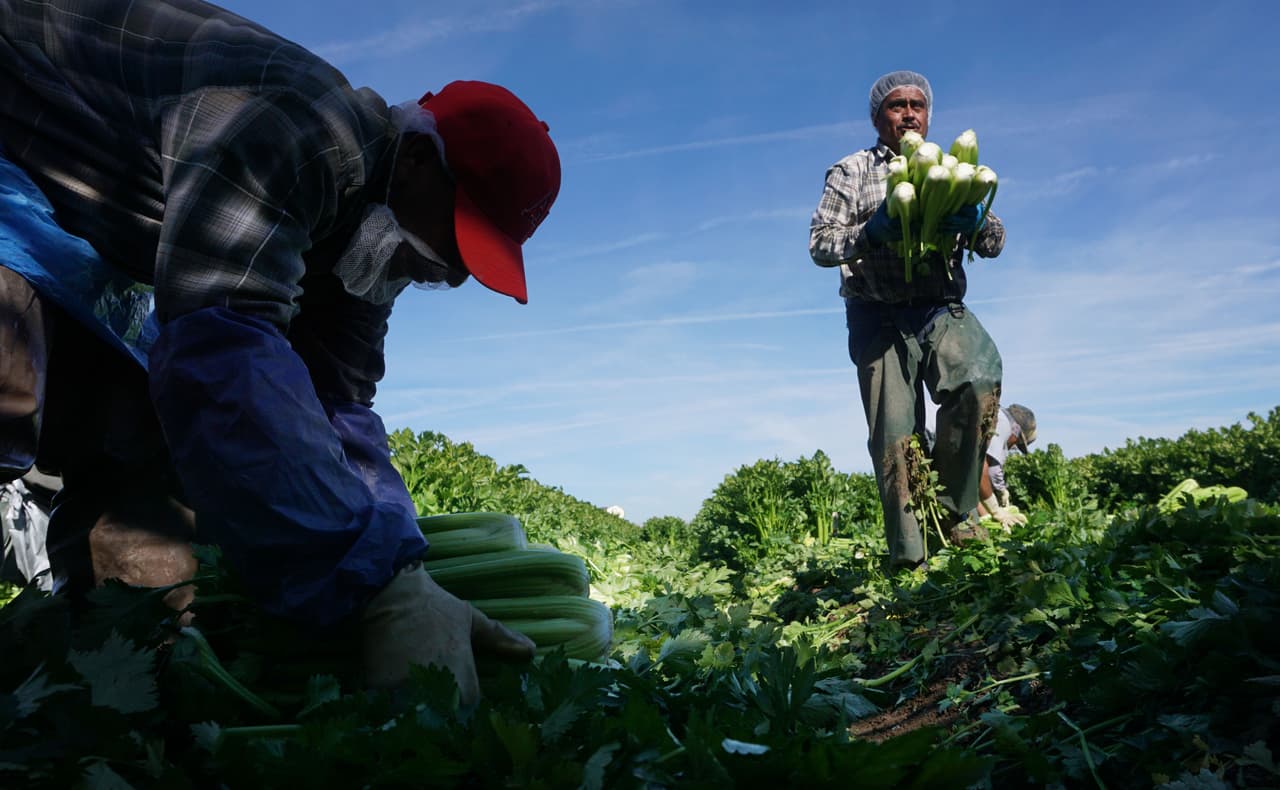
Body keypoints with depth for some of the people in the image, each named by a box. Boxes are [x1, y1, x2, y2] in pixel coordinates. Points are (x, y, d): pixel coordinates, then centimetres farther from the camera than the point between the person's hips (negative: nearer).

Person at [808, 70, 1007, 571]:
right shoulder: (851, 172, 11)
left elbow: (994, 243, 12)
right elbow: (819, 245, 1)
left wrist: (976, 223, -12)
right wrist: (871, 233, -19)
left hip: (942, 310, 2)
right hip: (880, 318, -2)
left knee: (981, 381, -27)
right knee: (896, 438, -6)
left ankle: (953, 510, -10)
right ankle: (908, 558, 3)